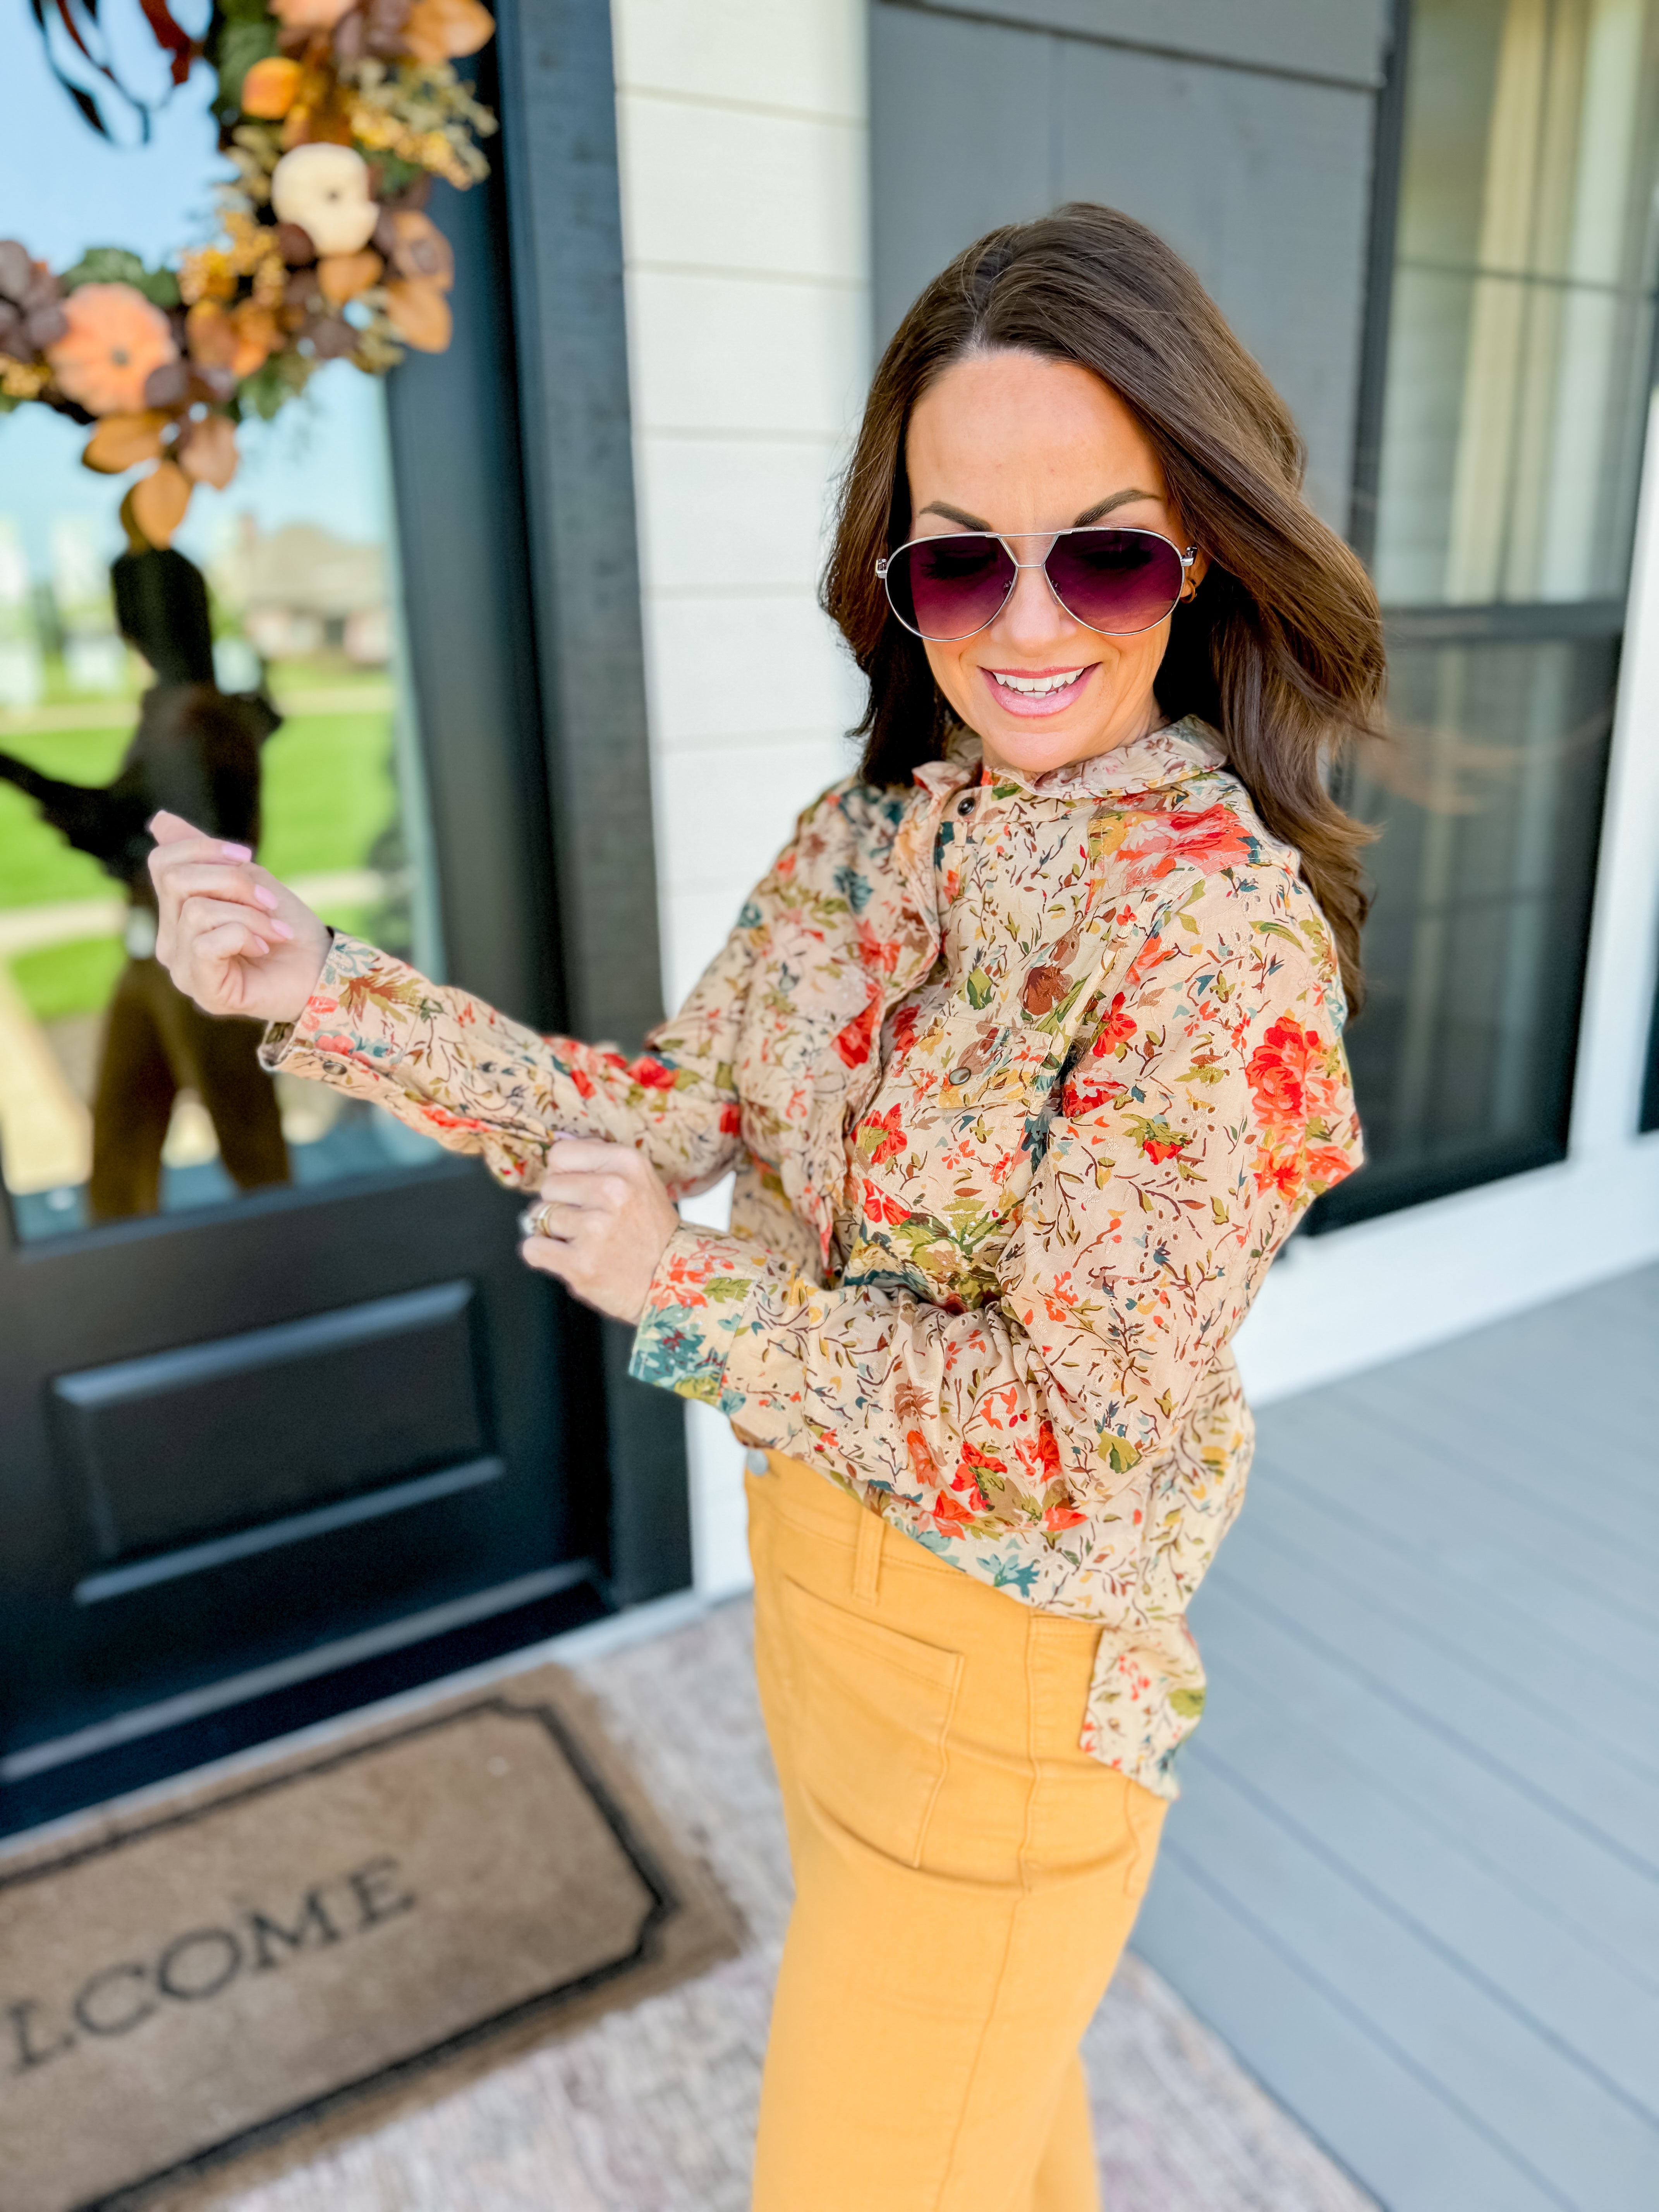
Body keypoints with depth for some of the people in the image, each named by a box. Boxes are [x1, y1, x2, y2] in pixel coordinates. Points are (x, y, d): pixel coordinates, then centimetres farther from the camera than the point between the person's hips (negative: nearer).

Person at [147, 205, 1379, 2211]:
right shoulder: (870, 831, -4)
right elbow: (672, 1110, -1)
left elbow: (1075, 1437, -26)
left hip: (1005, 1655, -6)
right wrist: (319, 986, -8)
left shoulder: (1222, 924, -26)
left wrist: (680, 1289, -21)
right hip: (813, 1554, 7)